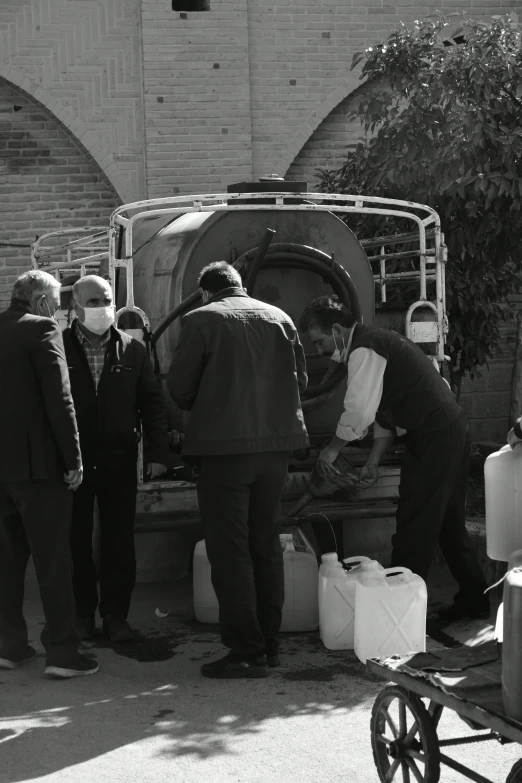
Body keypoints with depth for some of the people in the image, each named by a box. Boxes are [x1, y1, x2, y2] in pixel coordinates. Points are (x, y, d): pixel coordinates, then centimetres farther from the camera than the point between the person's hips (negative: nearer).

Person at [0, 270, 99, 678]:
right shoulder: (42, 330, -9)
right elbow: (59, 400, -16)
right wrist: (73, 459, -11)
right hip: (37, 462, -7)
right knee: (53, 559, -2)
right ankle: (62, 650, 0)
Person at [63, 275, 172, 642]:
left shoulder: (133, 350, 5)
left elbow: (152, 402, 6)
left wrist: (158, 451, 0)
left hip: (119, 460, 1)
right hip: (72, 459, -1)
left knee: (120, 541, 6)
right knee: (76, 540, 6)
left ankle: (116, 613, 16)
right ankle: (82, 614, 18)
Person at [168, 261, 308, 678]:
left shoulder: (200, 320, -6)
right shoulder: (279, 318, 8)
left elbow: (180, 386, -5)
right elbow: (300, 378, 11)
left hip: (225, 444, -5)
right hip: (276, 441, 5)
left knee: (229, 549, 0)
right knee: (266, 543, 15)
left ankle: (246, 652, 0)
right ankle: (269, 643, 21)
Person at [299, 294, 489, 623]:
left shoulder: (364, 351, -15)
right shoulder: (376, 342, 17)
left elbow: (359, 413, -20)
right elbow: (386, 409, 21)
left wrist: (332, 449, -4)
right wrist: (374, 461, 17)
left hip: (435, 438, -10)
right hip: (452, 433, 10)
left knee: (415, 525, -4)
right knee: (448, 522, 17)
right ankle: (474, 599, 25)